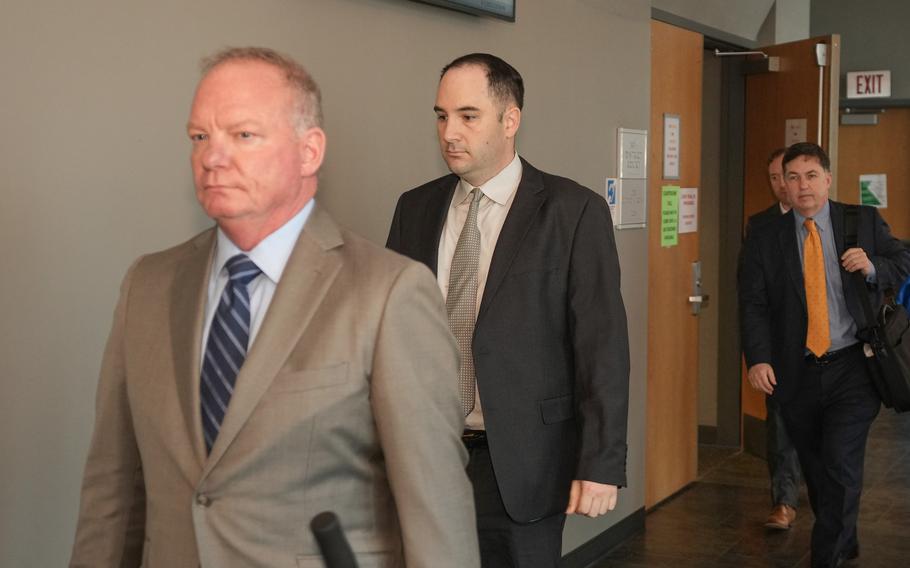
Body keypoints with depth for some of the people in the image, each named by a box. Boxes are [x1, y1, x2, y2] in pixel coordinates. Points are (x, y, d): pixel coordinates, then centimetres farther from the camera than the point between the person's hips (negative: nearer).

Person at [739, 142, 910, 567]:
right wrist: (758, 359, -16)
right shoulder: (764, 240, 3)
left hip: (853, 369, -2)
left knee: (841, 464, -12)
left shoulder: (865, 222, 4)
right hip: (797, 374, 2)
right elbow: (753, 305, -2)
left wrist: (873, 268, -13)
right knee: (815, 470, 13)